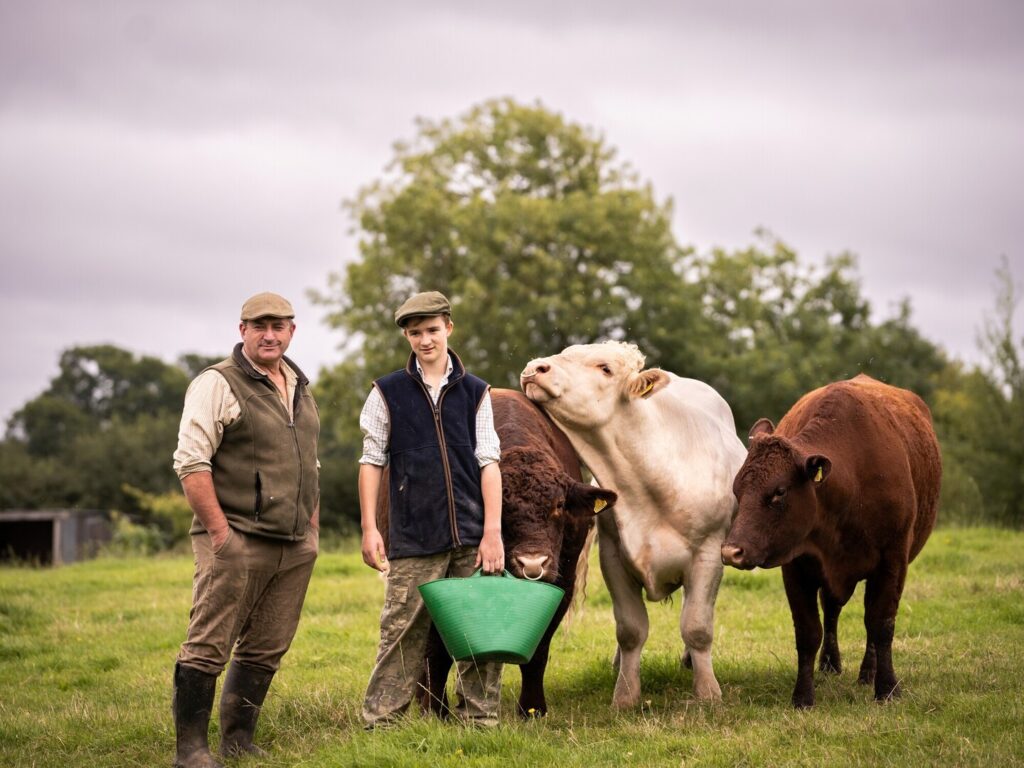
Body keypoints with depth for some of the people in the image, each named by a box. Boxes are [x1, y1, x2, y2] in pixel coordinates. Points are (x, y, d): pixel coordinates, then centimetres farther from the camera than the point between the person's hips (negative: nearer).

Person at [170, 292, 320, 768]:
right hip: (237, 543, -7)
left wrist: (313, 529, 18)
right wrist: (219, 532, -17)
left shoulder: (300, 388, 18)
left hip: (294, 549, 7)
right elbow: (191, 462, -13)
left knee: (265, 650, 9)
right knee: (208, 648, -7)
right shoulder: (217, 385, -6)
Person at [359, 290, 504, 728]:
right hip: (413, 542, -1)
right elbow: (372, 462, 6)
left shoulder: (475, 392, 9)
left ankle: (480, 719, 12)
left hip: (472, 538, 2)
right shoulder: (388, 393, 6)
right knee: (402, 631, -4)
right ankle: (380, 722, 3)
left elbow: (489, 463, 5)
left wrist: (493, 533, -3)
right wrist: (369, 529, -1)